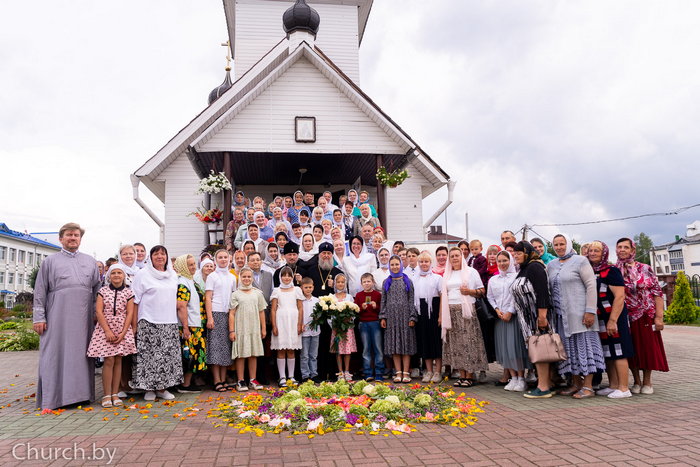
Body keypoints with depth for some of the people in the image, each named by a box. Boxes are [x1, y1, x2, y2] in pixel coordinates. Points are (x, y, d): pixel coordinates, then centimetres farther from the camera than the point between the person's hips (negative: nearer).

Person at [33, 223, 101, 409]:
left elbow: (97, 289, 16)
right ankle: (53, 397, 3)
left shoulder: (90, 261, 16)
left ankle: (80, 392, 12)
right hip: (57, 315, -2)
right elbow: (40, 291, 5)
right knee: (56, 354, -2)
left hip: (83, 317, 3)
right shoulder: (50, 261, 9)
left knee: (81, 353, 4)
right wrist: (39, 317, -2)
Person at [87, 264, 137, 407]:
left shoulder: (128, 292, 4)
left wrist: (123, 333, -9)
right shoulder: (103, 291, 3)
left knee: (118, 361, 4)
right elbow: (98, 311, -4)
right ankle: (107, 395, 2)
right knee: (109, 361, -5)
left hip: (122, 330, 1)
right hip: (105, 329, -1)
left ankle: (115, 394, 11)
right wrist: (108, 331, -12)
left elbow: (130, 313, 0)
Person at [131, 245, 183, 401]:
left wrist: (183, 322, 17)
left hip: (169, 323, 4)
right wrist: (134, 325, -6)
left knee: (168, 356, 4)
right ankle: (149, 388, 10)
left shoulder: (173, 275, 14)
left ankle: (162, 388, 15)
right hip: (149, 324, -4)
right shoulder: (143, 274, 0)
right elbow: (135, 301, -2)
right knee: (149, 356, -3)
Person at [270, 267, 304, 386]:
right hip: (280, 321, 0)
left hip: (293, 321, 1)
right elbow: (273, 310, 3)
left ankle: (291, 376, 11)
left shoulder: (297, 290, 8)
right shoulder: (276, 291, 7)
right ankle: (282, 377, 4)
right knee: (281, 351, 0)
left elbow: (300, 309, 6)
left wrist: (299, 324, -2)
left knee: (291, 350, 5)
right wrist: (274, 326, -5)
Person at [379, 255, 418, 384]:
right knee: (394, 343, 2)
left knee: (406, 342, -1)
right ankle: (398, 372, 8)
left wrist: (412, 317, -6)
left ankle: (406, 372, 4)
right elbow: (383, 301, 9)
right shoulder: (386, 282, 10)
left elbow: (411, 300, 2)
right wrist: (383, 317, 1)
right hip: (391, 316, 2)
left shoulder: (407, 281, 6)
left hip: (405, 315, -1)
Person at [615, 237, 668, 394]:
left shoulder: (644, 268, -3)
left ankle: (647, 382, 18)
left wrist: (659, 316, -9)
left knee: (648, 348, 3)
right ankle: (637, 381, 19)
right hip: (626, 317, 1)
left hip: (646, 315, -1)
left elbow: (657, 292, -3)